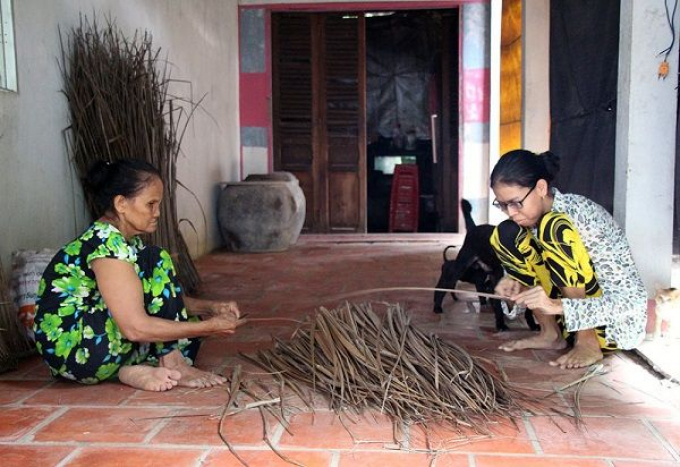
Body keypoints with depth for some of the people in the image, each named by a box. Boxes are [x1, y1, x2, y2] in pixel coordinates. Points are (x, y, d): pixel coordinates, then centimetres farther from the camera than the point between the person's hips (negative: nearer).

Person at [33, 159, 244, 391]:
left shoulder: (128, 241, 9)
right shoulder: (106, 243, -20)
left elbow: (166, 297, 14)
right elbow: (136, 327, -27)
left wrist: (210, 307, -2)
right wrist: (209, 326, -21)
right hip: (72, 350, -9)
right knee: (156, 262, -17)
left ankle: (137, 368, -10)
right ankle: (173, 365, -14)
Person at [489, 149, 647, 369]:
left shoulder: (583, 215, -26)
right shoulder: (532, 216, -6)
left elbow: (633, 302, -28)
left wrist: (558, 305, -40)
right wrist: (515, 282, -14)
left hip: (617, 321, -7)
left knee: (553, 229, -28)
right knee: (506, 234, -7)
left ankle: (588, 343, -18)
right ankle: (551, 333, -1)